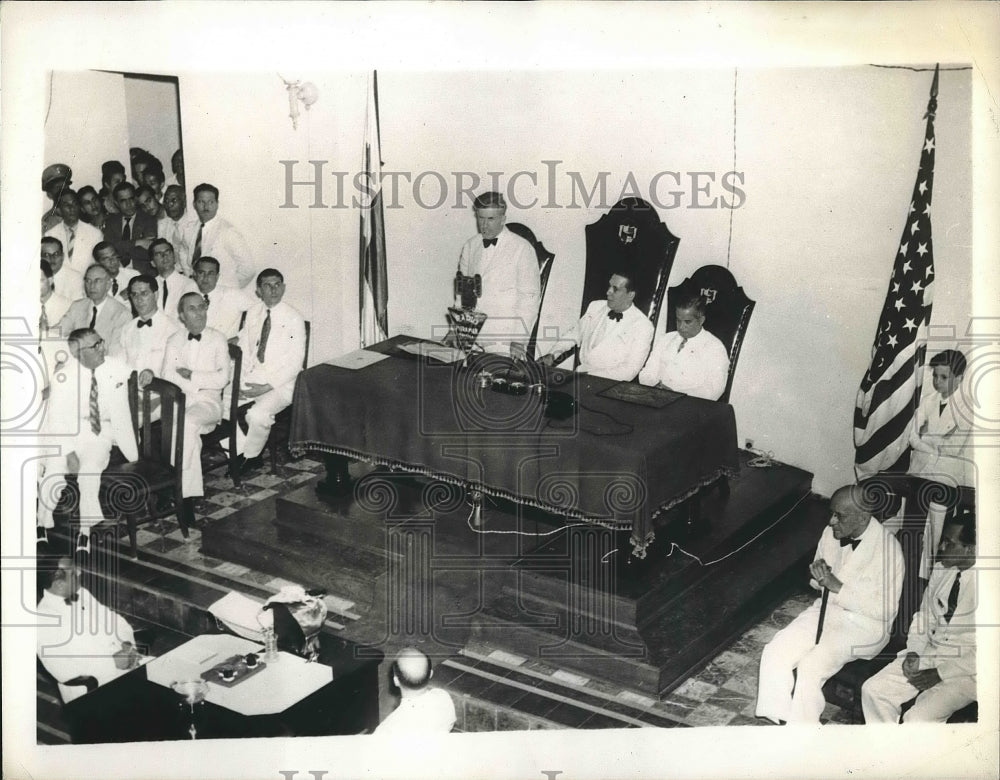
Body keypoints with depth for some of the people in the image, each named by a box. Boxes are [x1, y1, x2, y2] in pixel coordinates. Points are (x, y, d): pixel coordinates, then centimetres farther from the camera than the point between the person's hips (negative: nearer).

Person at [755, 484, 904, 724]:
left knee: (810, 667, -27)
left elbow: (885, 610, -17)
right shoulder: (831, 534, 0)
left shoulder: (887, 549, -19)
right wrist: (818, 576, -9)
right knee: (775, 653, -15)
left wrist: (838, 587, -22)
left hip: (864, 625, -6)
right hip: (826, 610, 6)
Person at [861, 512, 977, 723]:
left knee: (917, 719, -25)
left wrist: (941, 674, -17)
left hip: (966, 669, -7)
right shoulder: (941, 570, 4)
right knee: (872, 690, -7)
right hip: (928, 655, 7)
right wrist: (913, 653, -2)